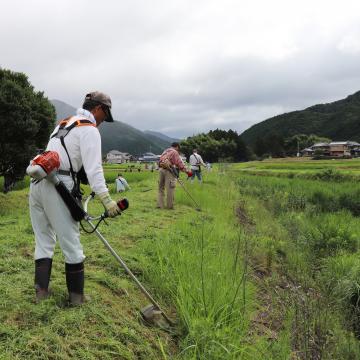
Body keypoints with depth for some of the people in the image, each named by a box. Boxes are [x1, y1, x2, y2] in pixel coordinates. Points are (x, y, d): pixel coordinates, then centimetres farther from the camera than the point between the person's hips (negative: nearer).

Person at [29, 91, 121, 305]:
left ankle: (42, 291, 19)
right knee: (71, 242, 2)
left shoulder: (64, 123, 24)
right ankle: (76, 295, 12)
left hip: (37, 182, 8)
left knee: (44, 241, 15)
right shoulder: (90, 130, -4)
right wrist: (106, 199, -23)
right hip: (58, 186, -8)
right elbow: (93, 167, -17)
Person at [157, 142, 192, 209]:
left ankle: (160, 205, 10)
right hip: (168, 170, -8)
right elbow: (179, 162, -9)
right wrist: (186, 171, -10)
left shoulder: (165, 151, 25)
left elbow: (160, 161, 19)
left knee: (161, 188, 11)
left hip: (161, 169, 8)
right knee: (170, 189, -3)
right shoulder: (174, 152, 1)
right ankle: (170, 206, 1)